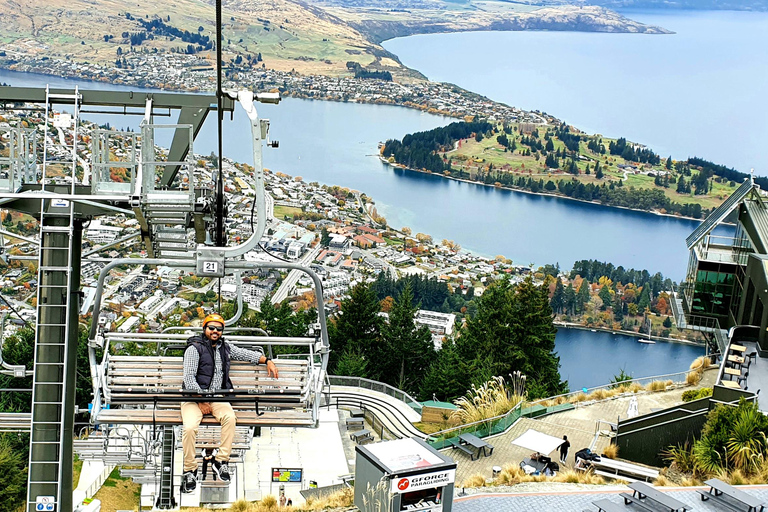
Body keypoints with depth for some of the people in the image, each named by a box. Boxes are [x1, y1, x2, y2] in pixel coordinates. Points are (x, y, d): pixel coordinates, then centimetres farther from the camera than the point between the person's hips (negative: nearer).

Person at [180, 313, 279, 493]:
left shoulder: (225, 348, 14)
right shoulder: (194, 348, -3)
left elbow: (247, 354, 26)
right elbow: (189, 378, -10)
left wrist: (267, 361, 11)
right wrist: (201, 402, -15)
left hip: (217, 398, 4)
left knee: (230, 417, -29)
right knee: (190, 427, -31)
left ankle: (221, 461, -19)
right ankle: (190, 470, -13)